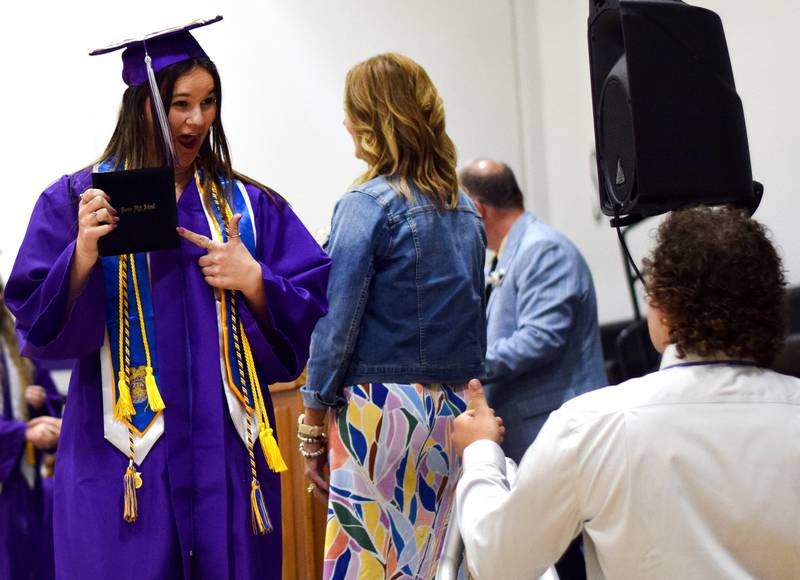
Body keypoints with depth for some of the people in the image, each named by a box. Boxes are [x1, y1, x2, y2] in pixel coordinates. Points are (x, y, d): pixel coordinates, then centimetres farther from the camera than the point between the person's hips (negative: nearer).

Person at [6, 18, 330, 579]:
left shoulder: (250, 205, 9)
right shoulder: (77, 200, 2)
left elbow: (307, 315, 6)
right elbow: (40, 325, -3)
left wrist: (253, 280, -12)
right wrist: (84, 253, -19)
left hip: (227, 447, 2)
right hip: (123, 454, -2)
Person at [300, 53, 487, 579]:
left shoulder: (368, 204, -9)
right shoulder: (465, 209, 11)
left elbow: (337, 321, -10)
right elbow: (472, 313, 14)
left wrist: (312, 423, -4)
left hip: (381, 409, -7)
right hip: (455, 412, 7)